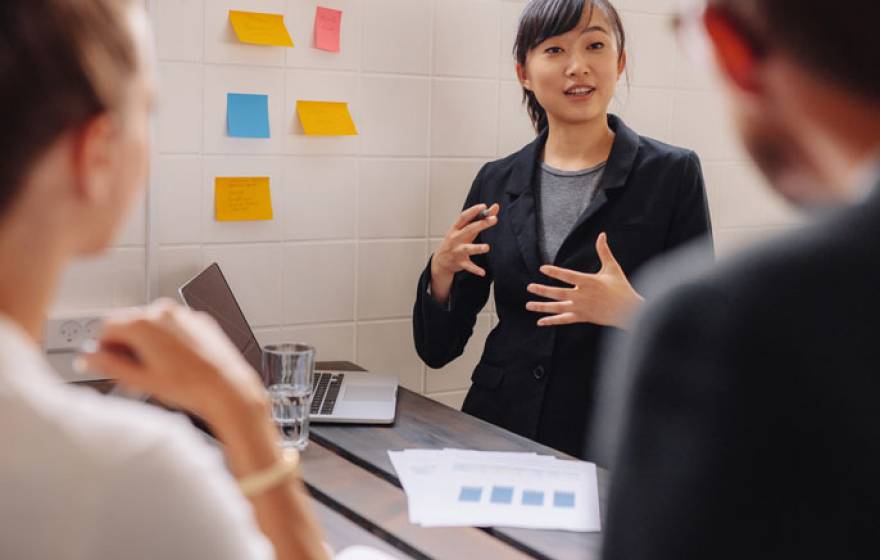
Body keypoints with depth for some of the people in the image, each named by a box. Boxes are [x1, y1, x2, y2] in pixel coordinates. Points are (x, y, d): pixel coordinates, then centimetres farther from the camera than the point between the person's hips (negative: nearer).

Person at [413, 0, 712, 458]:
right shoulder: (496, 182, 6)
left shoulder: (672, 174, -3)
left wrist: (632, 312, -21)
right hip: (498, 433, 3)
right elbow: (437, 348, 9)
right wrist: (441, 274, -9)